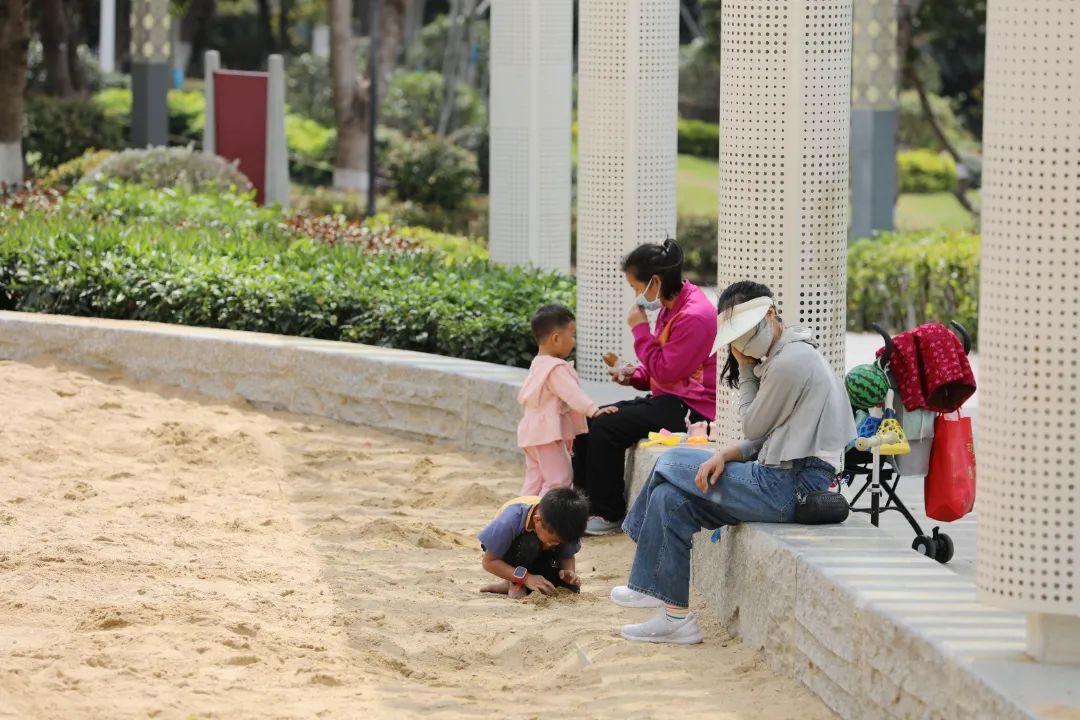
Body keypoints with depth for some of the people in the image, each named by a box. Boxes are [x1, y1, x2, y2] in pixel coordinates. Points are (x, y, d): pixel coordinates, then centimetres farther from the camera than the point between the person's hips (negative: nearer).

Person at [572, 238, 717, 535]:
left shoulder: (694, 316, -20)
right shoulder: (670, 307, 12)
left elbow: (665, 371, -20)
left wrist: (640, 328, -14)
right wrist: (633, 376, 2)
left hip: (691, 408, -10)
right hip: (666, 399, 10)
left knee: (606, 428, -20)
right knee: (588, 421, 5)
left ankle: (609, 514, -9)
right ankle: (586, 503, 11)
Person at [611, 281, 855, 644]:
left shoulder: (788, 364, -15)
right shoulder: (795, 354, 18)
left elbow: (754, 428, -5)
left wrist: (746, 371, 4)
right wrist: (725, 456, 1)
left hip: (790, 488, -10)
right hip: (794, 481, 10)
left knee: (669, 463, -1)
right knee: (670, 499, 6)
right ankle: (673, 615, 5)